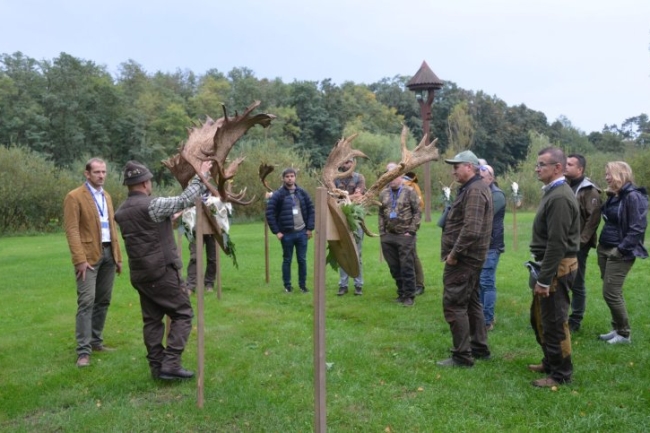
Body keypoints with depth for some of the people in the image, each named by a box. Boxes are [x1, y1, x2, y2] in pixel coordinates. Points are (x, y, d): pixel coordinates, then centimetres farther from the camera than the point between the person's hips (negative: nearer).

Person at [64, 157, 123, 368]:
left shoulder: (106, 196, 17)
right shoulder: (74, 197, -5)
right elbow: (72, 231, -11)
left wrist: (118, 256, 15)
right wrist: (80, 259, -18)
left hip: (108, 254, 7)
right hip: (89, 256, -7)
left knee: (103, 301, 10)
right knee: (87, 302, -9)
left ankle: (96, 342, 21)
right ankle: (83, 351, -6)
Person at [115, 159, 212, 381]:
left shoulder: (121, 212, 8)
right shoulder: (152, 205, -17)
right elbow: (185, 199, -16)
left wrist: (169, 219, 32)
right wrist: (201, 174, -6)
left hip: (140, 274, 8)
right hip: (162, 272, -8)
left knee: (152, 320, 13)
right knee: (182, 314, 2)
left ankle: (156, 366, 16)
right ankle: (170, 364, -4)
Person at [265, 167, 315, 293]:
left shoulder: (302, 193, 5)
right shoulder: (278, 194, -5)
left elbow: (311, 209, 10)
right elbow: (270, 213, -6)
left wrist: (310, 228, 3)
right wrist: (276, 231, -9)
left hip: (302, 232, 3)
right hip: (286, 234, -3)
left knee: (302, 260, 9)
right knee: (287, 260, 8)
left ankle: (303, 285, 21)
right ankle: (287, 285, 20)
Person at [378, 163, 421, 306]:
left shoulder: (409, 191, -2)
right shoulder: (383, 193, 10)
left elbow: (417, 212, -4)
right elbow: (381, 215, 13)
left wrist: (411, 231, -10)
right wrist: (382, 234, 7)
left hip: (405, 236, -4)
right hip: (388, 236, 5)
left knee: (407, 267, -2)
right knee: (394, 267, 11)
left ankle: (409, 296, 9)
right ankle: (401, 293, 25)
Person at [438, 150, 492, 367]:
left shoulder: (474, 190, -18)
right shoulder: (474, 188, 16)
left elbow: (471, 229, -28)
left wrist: (454, 253, -20)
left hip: (463, 257, -11)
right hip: (470, 256, 11)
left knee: (454, 304, -7)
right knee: (471, 302, 17)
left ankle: (462, 356, 0)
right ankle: (480, 348, 27)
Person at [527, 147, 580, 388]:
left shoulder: (560, 197, -20)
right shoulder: (552, 192, 12)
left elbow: (557, 243, -24)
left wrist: (544, 279, -22)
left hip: (556, 268, -10)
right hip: (550, 265, 10)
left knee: (554, 322, 1)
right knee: (539, 318, 20)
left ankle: (561, 374, 15)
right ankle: (550, 362, 35)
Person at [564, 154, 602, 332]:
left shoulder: (588, 190, -10)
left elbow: (594, 216, -15)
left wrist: (582, 239, -15)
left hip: (577, 245, -7)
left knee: (577, 284, 4)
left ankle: (575, 321, 15)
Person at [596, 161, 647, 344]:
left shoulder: (633, 196, -16)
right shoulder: (613, 195, 11)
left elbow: (638, 228, -19)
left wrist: (621, 249, -19)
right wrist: (601, 244, 11)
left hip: (619, 253, -8)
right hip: (604, 249, 8)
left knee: (611, 293, -6)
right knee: (613, 292, 13)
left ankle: (624, 334, 9)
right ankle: (617, 329, 23)